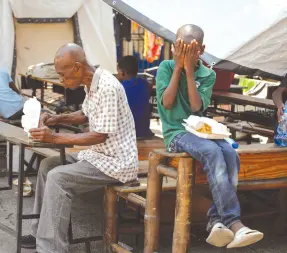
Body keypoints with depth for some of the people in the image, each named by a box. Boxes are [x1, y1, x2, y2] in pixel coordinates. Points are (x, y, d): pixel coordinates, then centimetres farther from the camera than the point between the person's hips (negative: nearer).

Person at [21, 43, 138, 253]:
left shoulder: (107, 87, -24)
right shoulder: (92, 84, 5)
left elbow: (100, 135, -23)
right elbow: (85, 115, 23)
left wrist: (55, 138, -22)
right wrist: (58, 118, 6)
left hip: (117, 161, -10)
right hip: (100, 155, 10)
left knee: (58, 178, -22)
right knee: (48, 165, 11)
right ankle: (42, 232, 16)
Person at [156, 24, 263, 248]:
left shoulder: (208, 75, 7)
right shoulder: (166, 67, 2)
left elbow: (196, 107, -7)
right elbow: (167, 103, -9)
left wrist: (189, 70, -11)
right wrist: (178, 67, -9)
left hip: (200, 130, 4)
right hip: (176, 133, -4)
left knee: (230, 153, -28)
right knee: (213, 152, -33)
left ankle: (217, 220, -29)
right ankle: (233, 222, -36)